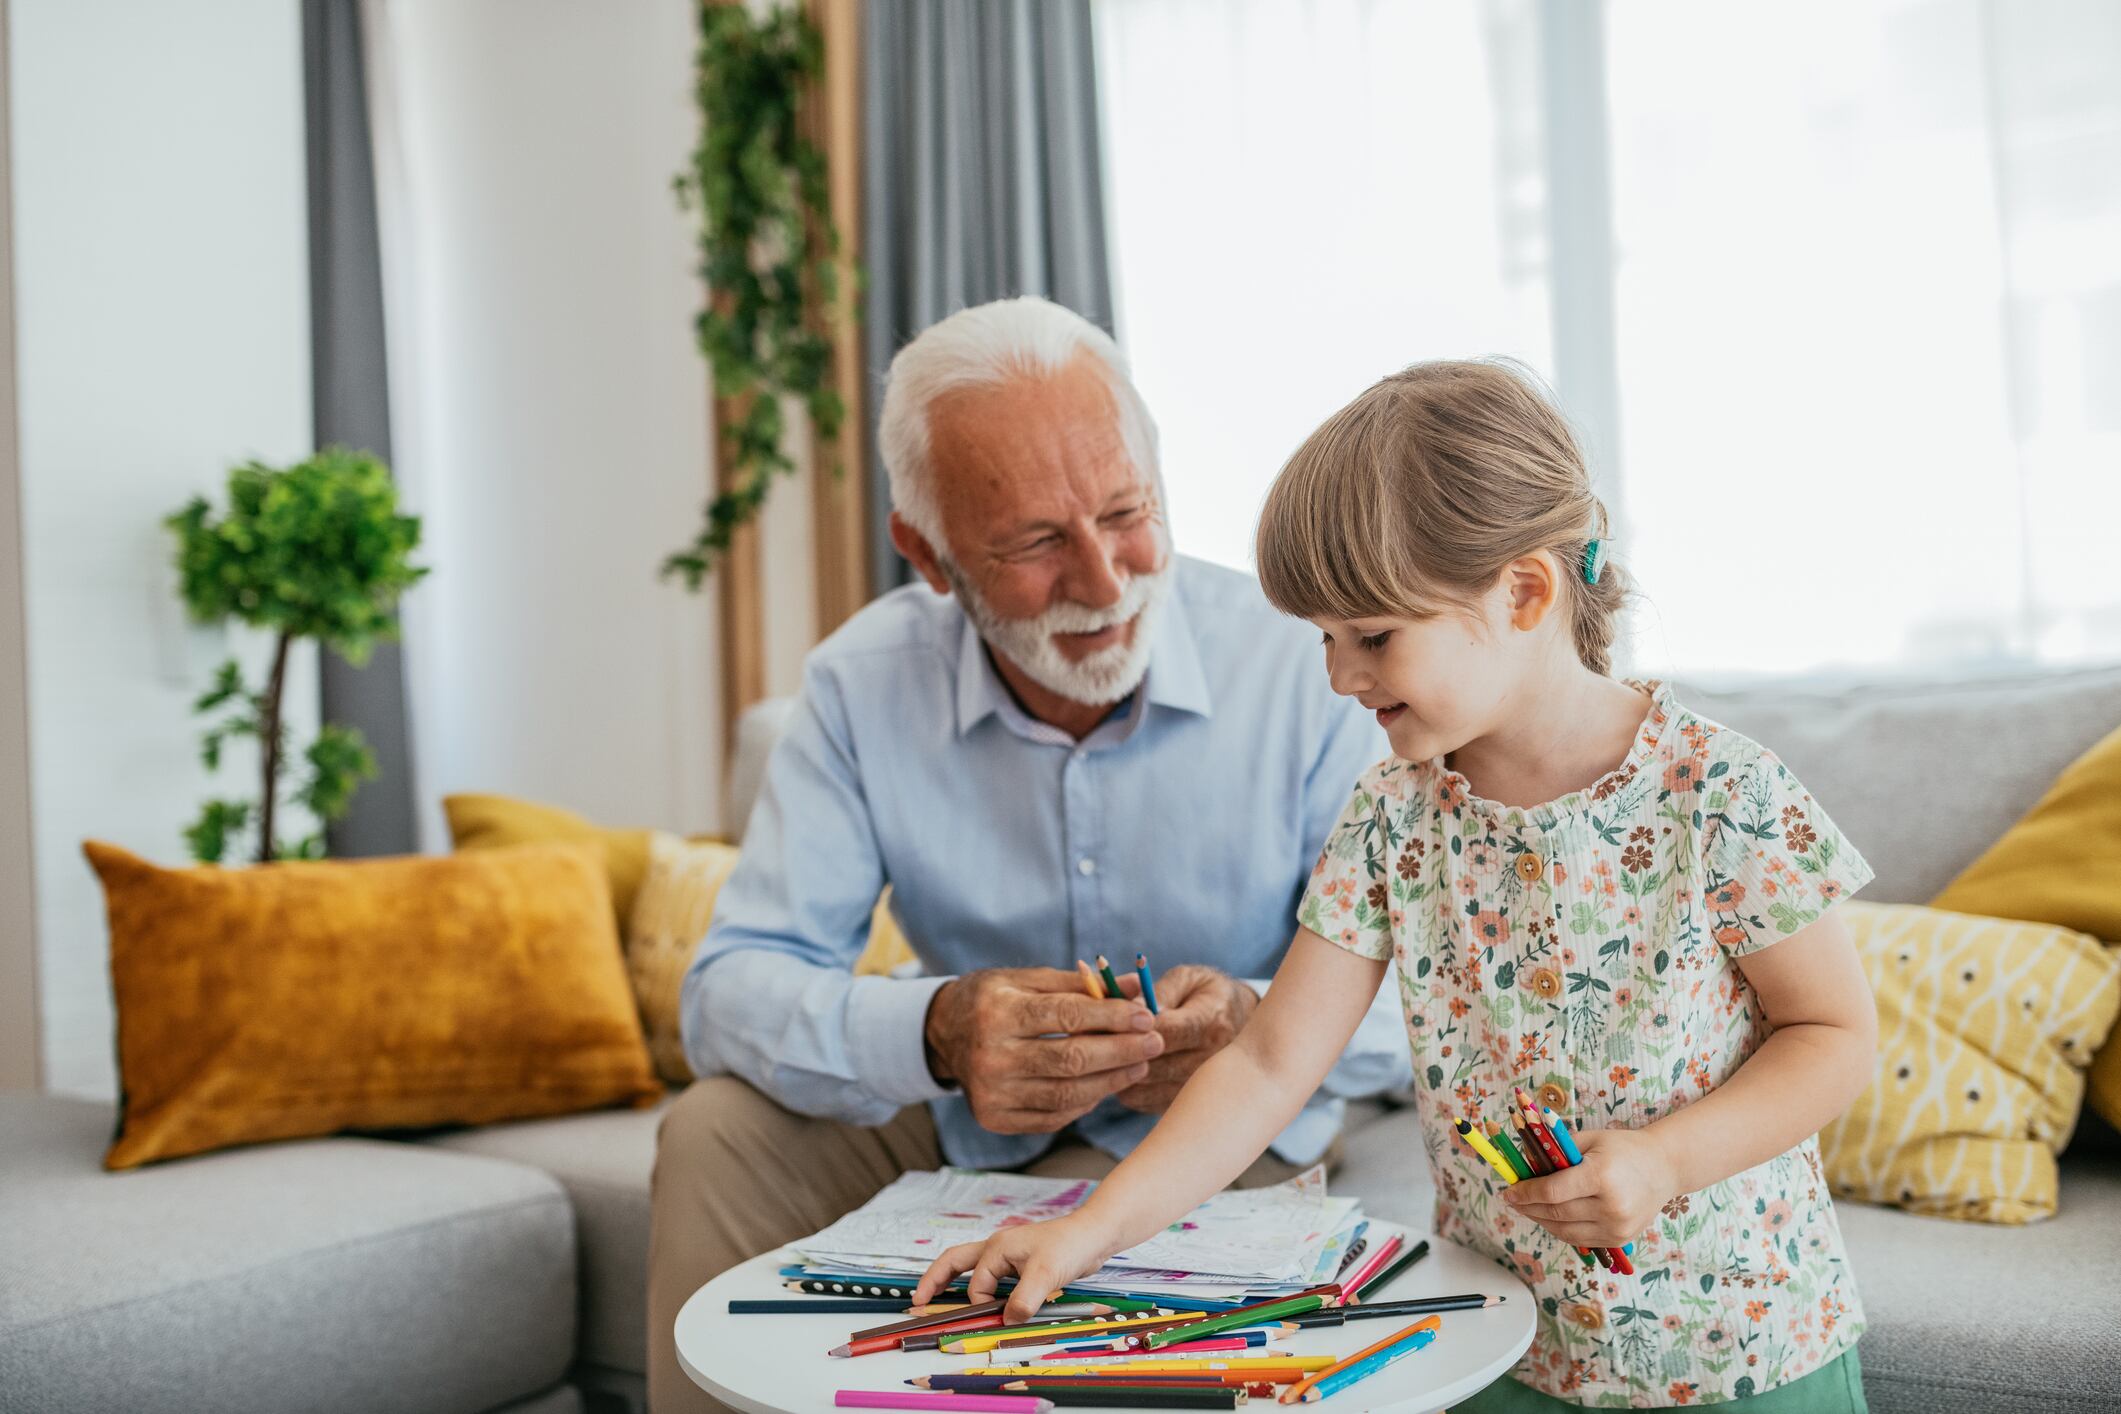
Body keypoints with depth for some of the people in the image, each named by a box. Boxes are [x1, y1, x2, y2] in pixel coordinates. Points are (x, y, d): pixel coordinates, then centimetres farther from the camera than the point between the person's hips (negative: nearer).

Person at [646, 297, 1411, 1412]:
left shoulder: (1300, 668, -18)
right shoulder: (864, 683, -12)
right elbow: (733, 985, -16)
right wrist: (930, 1031, -38)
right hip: (962, 1119, 3)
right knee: (717, 1135, -16)